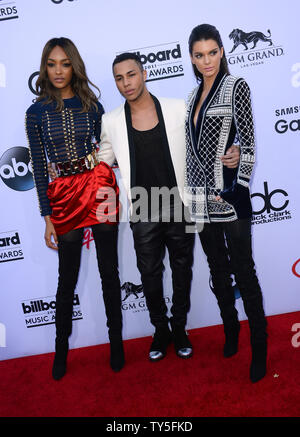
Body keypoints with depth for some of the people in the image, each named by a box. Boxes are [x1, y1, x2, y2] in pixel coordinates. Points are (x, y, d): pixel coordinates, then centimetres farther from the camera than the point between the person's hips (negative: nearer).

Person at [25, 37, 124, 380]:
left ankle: (116, 341, 24)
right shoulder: (36, 113, 2)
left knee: (109, 269, 6)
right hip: (63, 196, 0)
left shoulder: (91, 105, 5)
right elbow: (39, 167, 2)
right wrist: (47, 217, 0)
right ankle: (61, 349, 28)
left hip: (98, 188, 1)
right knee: (68, 276, 8)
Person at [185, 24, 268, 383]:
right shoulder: (194, 95, 14)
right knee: (217, 269, 14)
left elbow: (247, 141, -9)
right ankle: (230, 329, 31)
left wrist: (240, 186, -17)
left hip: (229, 194, -6)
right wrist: (190, 191, 12)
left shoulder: (236, 86, -2)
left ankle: (259, 345, 12)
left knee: (243, 271, -2)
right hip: (201, 197, 6)